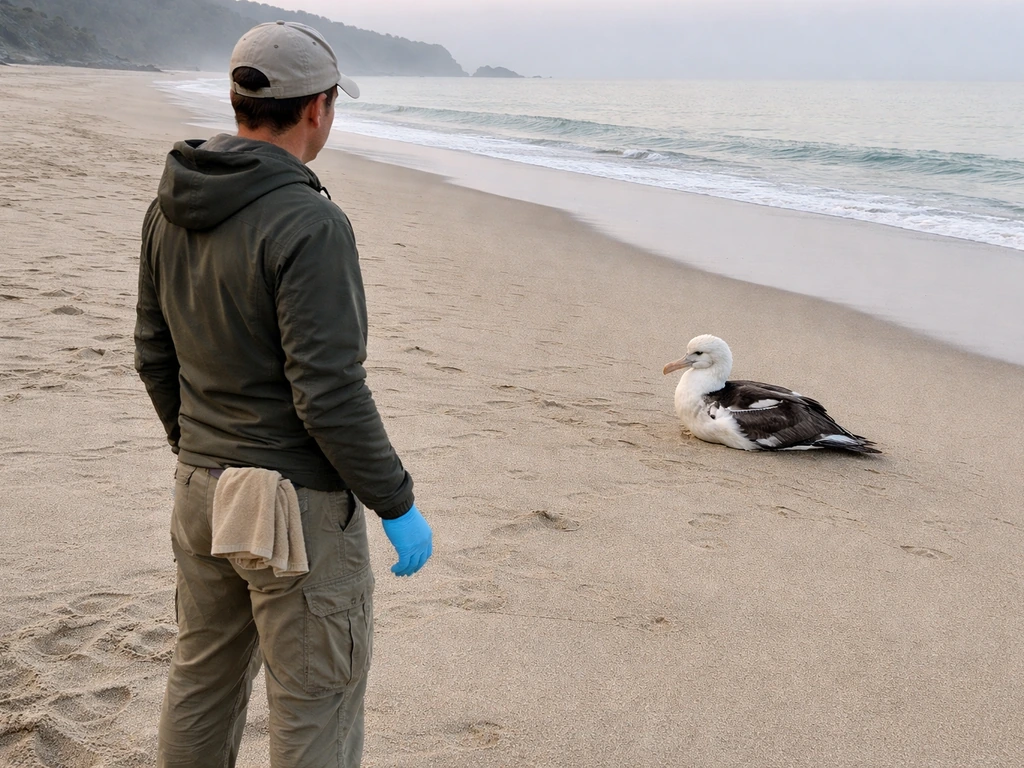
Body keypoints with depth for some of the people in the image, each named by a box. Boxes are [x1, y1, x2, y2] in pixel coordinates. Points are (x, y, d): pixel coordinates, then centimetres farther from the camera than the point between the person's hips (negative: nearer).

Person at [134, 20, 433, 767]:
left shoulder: (172, 211, 2)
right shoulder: (308, 225, -23)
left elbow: (155, 356, 10)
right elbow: (329, 394, -24)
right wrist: (398, 505, -13)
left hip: (200, 489, 8)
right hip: (298, 506, -8)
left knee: (204, 679, 24)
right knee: (316, 705, 8)